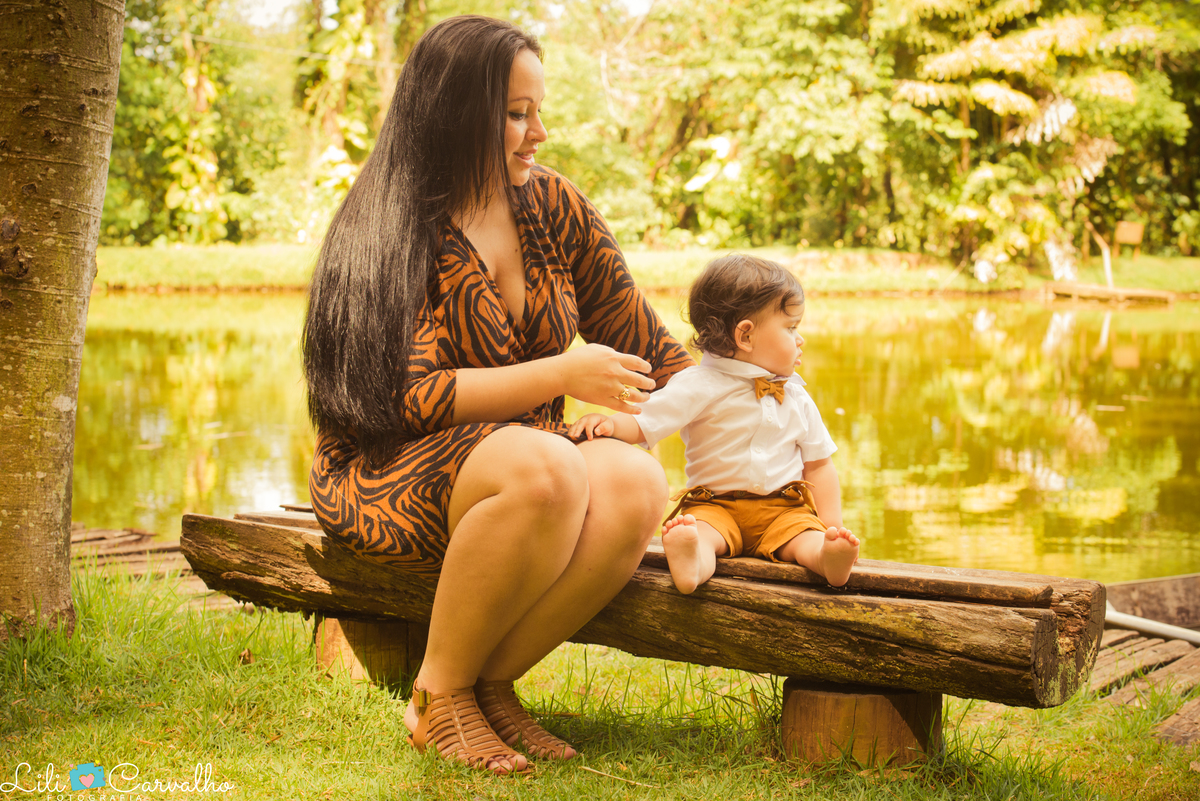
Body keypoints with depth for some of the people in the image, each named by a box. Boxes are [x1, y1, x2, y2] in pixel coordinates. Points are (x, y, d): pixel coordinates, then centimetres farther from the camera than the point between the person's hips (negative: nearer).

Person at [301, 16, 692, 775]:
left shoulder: (554, 205, 7)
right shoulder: (390, 230, -9)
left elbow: (643, 340, 13)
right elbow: (409, 398, -18)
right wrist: (559, 376, -21)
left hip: (528, 466, 5)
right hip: (387, 477, -5)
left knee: (637, 482, -29)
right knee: (547, 468, -37)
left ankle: (491, 683, -13)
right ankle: (438, 694, -17)